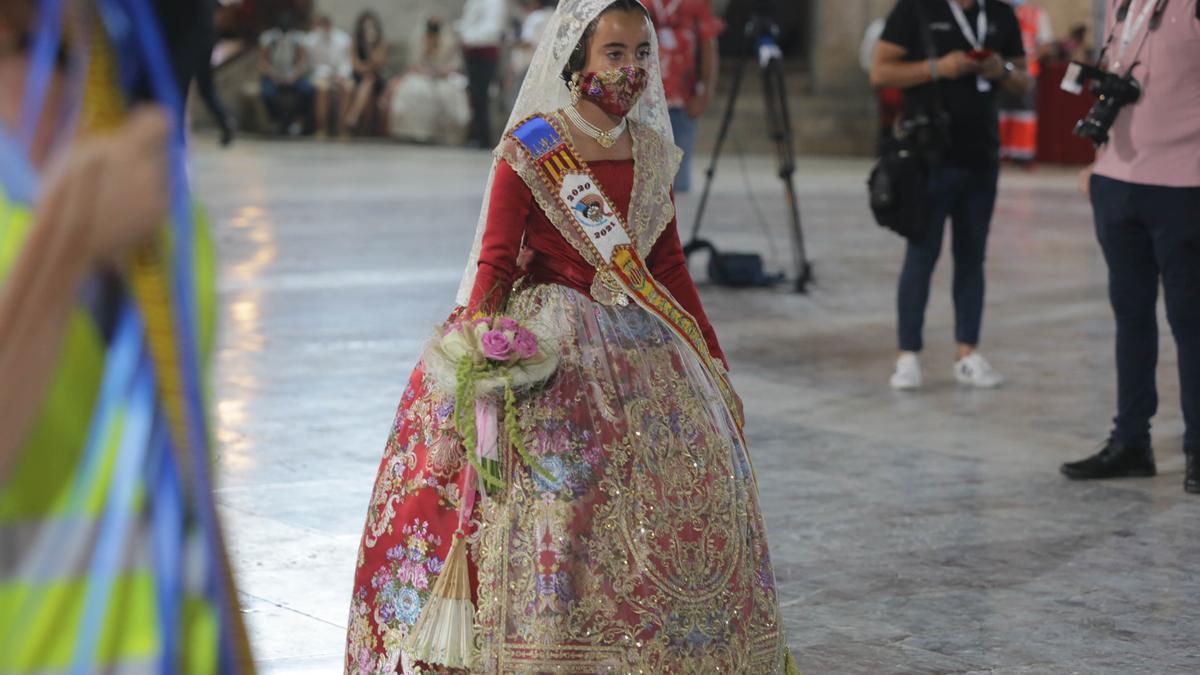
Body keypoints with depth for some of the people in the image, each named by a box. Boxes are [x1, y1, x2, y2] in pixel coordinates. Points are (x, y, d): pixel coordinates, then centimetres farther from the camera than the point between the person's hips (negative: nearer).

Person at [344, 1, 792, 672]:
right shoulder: (532, 148, -6)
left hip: (642, 341, 6)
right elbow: (496, 262, -9)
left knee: (702, 488, 2)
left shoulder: (651, 151, 9)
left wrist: (715, 363, 16)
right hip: (552, 346, -5)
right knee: (557, 490, -15)